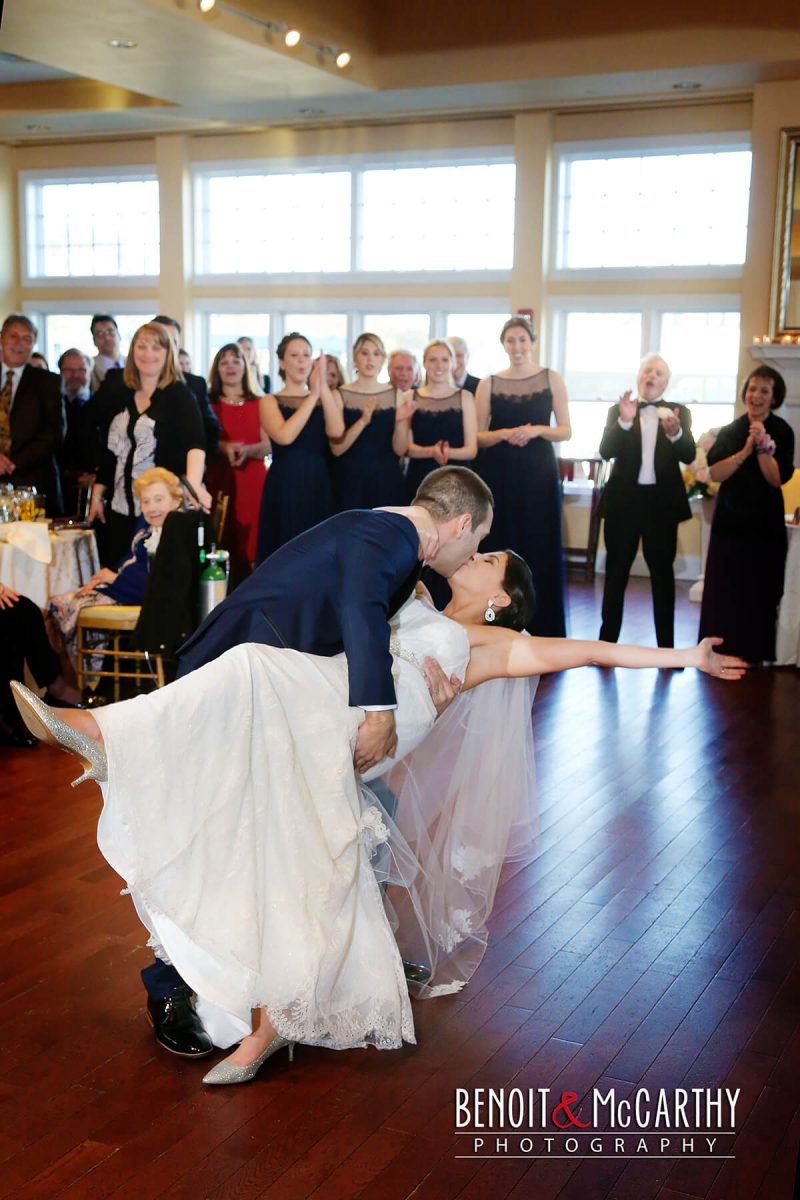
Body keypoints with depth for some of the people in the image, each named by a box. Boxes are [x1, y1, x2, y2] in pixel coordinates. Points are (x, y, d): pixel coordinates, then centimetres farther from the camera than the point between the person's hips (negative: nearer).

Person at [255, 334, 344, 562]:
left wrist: (324, 387, -14)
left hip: (319, 483, 3)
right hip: (284, 484, -3)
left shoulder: (327, 398, 11)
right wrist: (313, 396, -14)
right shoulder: (270, 401, 2)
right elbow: (284, 437, -18)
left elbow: (336, 432, -10)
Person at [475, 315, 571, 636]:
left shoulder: (551, 379, 4)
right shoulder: (488, 384, 6)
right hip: (498, 473, 1)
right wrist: (504, 433, -13)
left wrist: (537, 430, -15)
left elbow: (566, 430, 3)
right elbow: (477, 437, 5)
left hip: (538, 472, -1)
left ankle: (540, 631, 8)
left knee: (539, 550, 0)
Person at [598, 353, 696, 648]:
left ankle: (666, 645, 10)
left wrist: (675, 432, -29)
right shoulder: (617, 411, 4)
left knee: (662, 573, 5)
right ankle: (607, 640, 13)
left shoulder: (679, 413, 5)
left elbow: (688, 455, -9)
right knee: (616, 571, 6)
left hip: (662, 502, 0)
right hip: (623, 501, 0)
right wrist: (624, 421, -24)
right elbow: (606, 451, -9)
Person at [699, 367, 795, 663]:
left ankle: (755, 654, 14)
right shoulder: (729, 431, 5)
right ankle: (723, 649, 14)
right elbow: (715, 473, -6)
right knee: (724, 590, 2)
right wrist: (745, 451, -17)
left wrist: (763, 448, -23)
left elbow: (777, 478, -10)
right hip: (729, 521, 2)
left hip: (764, 524, -2)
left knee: (759, 592, 2)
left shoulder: (781, 432, -2)